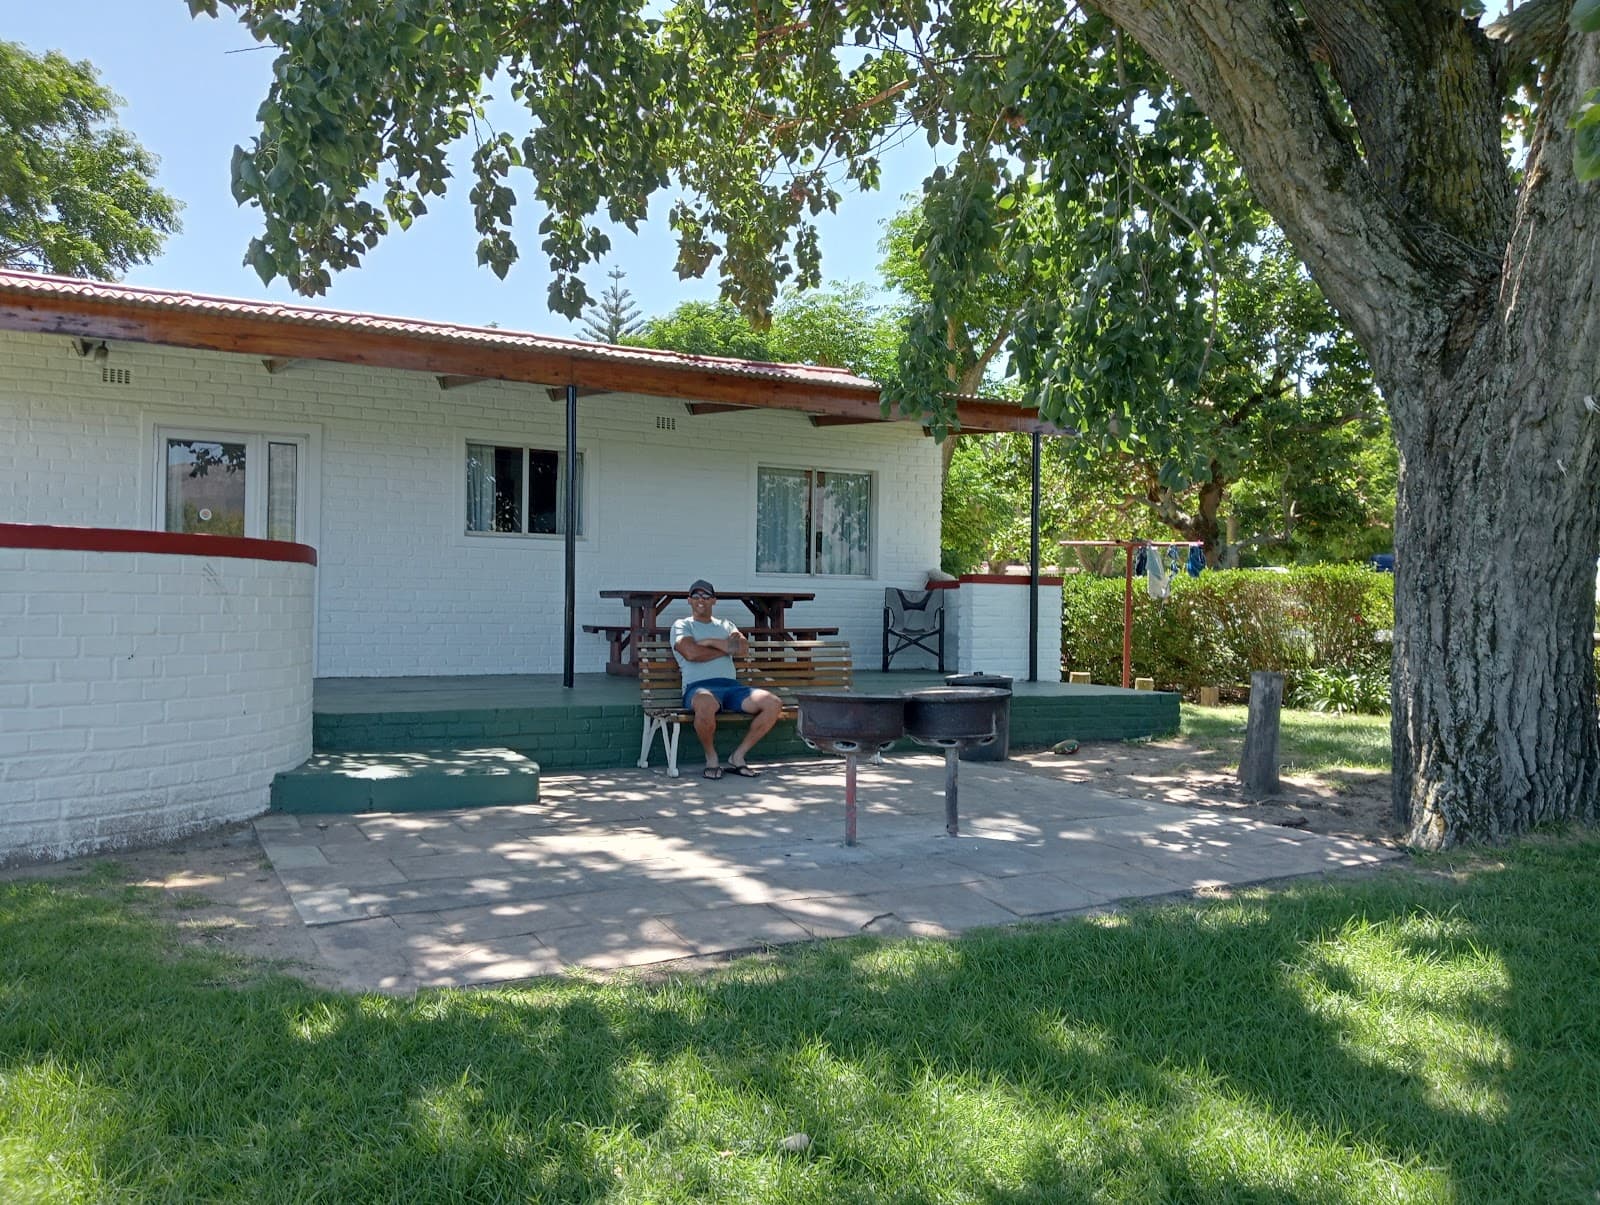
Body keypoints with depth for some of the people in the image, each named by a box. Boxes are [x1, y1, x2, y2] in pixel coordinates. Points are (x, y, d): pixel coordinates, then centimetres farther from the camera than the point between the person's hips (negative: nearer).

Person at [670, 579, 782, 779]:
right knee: (706, 704, -43)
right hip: (699, 687, -5)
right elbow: (691, 653, -7)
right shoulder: (682, 625, 15)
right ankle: (711, 759, -15)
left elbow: (742, 646, 5)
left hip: (732, 686, 5)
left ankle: (738, 756, -8)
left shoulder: (725, 625, 28)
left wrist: (710, 642, -3)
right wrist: (726, 647, 3)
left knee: (774, 703, -20)